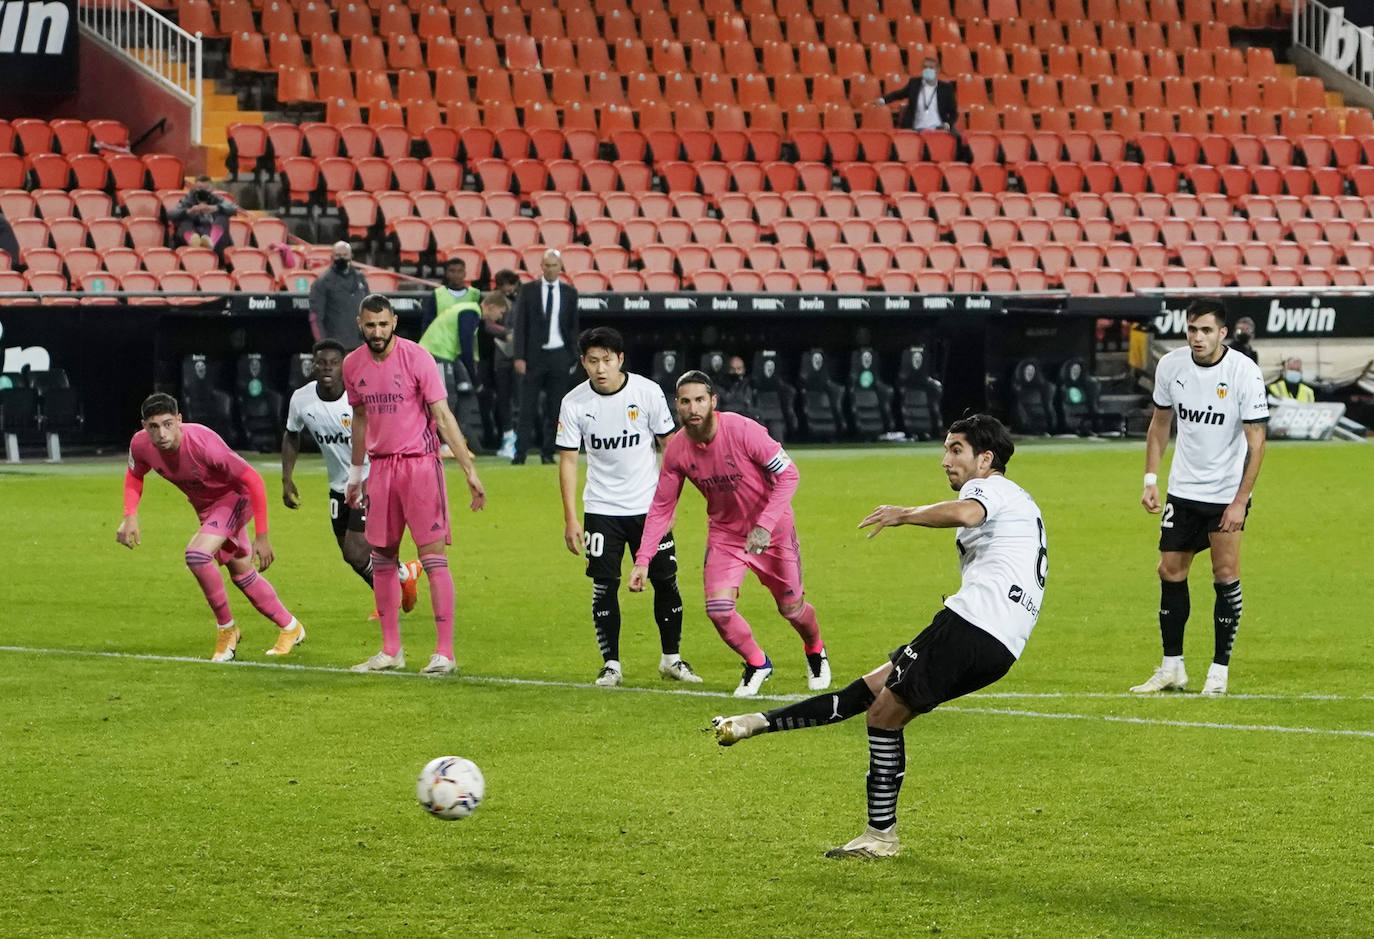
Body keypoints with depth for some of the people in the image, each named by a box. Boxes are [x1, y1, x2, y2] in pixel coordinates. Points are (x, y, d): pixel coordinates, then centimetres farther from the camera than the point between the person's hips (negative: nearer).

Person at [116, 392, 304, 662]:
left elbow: (253, 480, -29)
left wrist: (262, 536, -28)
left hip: (234, 497, -7)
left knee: (197, 553, -27)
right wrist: (130, 516, -13)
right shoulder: (141, 444, -20)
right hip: (204, 506, 7)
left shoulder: (203, 443, -37)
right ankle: (289, 627, 37)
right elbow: (134, 475, 5)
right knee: (242, 574, 16)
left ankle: (226, 628, -8)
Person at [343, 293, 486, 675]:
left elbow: (443, 416, -10)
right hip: (380, 466, 5)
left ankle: (445, 652, -8)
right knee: (382, 557, 7)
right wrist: (355, 472, 24)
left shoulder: (416, 357, -10)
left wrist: (470, 470, -13)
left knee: (433, 555, -8)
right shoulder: (353, 365, 6)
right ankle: (391, 651, 16)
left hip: (419, 462, -5)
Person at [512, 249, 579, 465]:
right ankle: (520, 453, -3)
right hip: (534, 356, -2)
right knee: (528, 408, -4)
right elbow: (520, 325, 1)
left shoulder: (569, 293, 8)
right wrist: (519, 357, -7)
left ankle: (548, 453, 9)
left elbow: (574, 327, 11)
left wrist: (573, 357, 4)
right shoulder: (528, 291, 4)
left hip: (559, 356, 2)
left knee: (555, 409, 3)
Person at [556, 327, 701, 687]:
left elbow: (668, 444, 2)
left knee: (666, 581, 2)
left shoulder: (648, 392, -9)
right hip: (601, 509, 0)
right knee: (604, 586, -5)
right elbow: (568, 459, -3)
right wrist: (570, 519, -6)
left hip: (649, 506, 0)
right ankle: (611, 663, 6)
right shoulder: (574, 403, -8)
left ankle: (671, 658, 18)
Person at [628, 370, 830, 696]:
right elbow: (661, 507, -1)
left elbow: (788, 474, -21)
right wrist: (642, 559, -9)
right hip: (724, 532, 3)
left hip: (772, 531, -3)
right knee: (718, 609, -14)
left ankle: (815, 652, 44)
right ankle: (756, 664, 14)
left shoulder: (743, 430, -26)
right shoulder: (676, 450, -12)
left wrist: (765, 526, -29)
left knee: (791, 608, 8)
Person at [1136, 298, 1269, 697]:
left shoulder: (1245, 372, -17)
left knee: (1226, 575, -5)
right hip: (1182, 489, 4)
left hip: (1227, 492, -4)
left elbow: (1256, 442, -13)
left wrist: (1240, 502, -17)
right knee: (1170, 572, 4)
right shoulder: (1171, 365, -4)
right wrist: (1150, 479, 4)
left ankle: (1220, 671, 4)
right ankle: (1171, 668, 15)